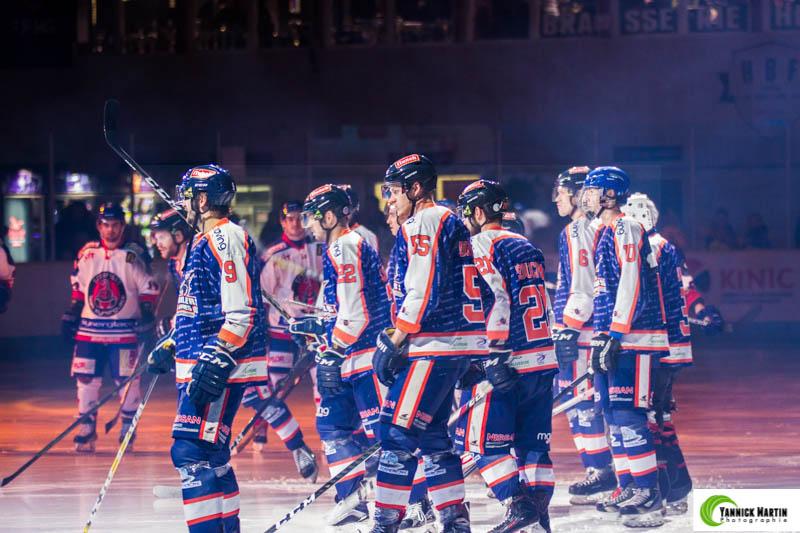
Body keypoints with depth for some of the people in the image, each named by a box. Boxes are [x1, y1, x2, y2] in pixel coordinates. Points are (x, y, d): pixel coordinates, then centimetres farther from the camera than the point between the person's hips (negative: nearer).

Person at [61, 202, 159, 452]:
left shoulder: (134, 255, -3)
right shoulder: (86, 254, 5)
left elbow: (149, 289, 0)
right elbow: (78, 288, 15)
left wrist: (147, 318, -7)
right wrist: (70, 316, 11)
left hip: (124, 330, -3)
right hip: (90, 329, 3)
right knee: (86, 379, 0)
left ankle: (128, 429, 12)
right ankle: (86, 430, 9)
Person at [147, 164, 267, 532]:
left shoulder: (226, 239, -14)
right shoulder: (203, 241, 19)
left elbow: (242, 311, -22)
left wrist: (217, 359, -27)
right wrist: (170, 347, 29)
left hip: (223, 367, -11)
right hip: (198, 363, 11)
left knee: (192, 451, -16)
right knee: (210, 452, 14)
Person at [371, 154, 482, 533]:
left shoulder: (422, 224, -10)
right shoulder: (451, 222, 20)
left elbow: (424, 291, -19)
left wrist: (393, 341, -15)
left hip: (434, 346, -10)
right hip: (458, 346, 10)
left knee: (398, 432, -8)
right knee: (431, 435, 13)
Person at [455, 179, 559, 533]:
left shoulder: (482, 245, -6)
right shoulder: (526, 247, 18)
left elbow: (496, 300, -18)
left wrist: (495, 356, -20)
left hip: (507, 360, -8)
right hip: (544, 358, 8)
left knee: (484, 440, -1)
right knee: (533, 444, 9)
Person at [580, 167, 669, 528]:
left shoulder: (626, 230, -11)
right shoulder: (604, 234, 19)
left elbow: (633, 286, -20)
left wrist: (615, 335, -23)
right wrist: (599, 338, 24)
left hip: (633, 339, -10)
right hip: (611, 338, 10)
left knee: (628, 416, -13)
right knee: (614, 415, 11)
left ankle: (649, 492, -12)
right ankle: (628, 488, 17)